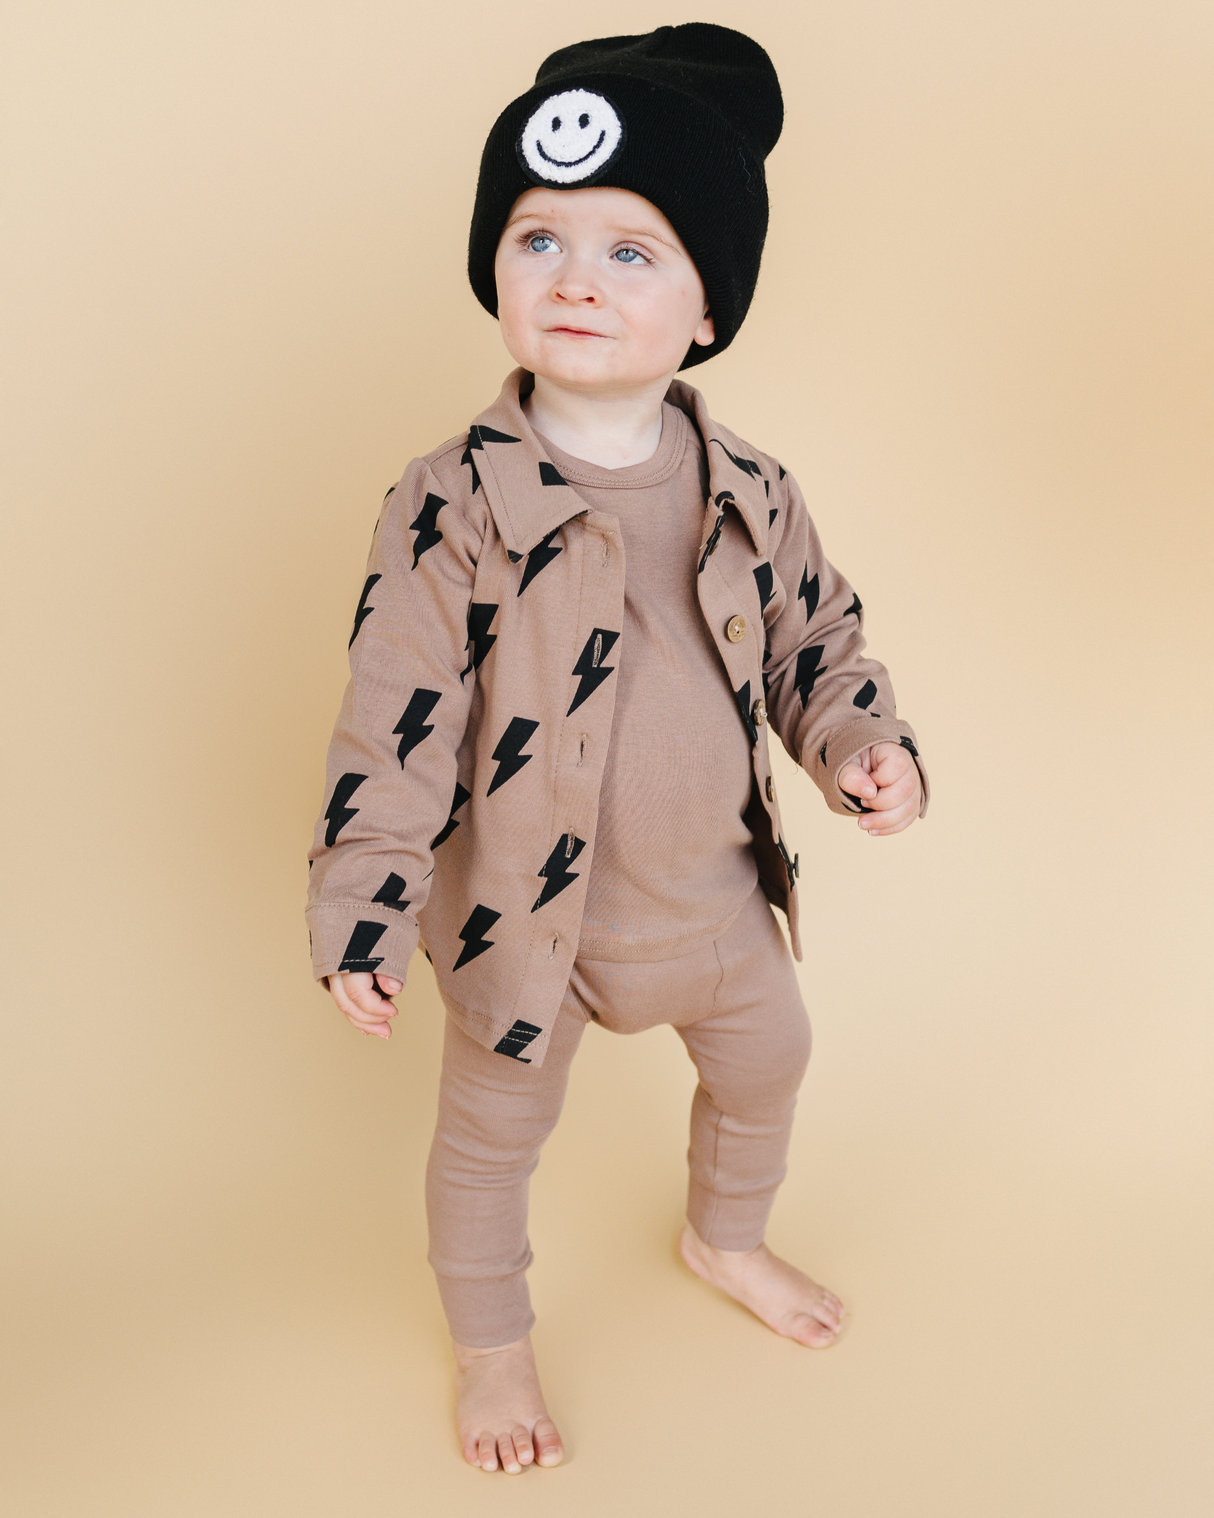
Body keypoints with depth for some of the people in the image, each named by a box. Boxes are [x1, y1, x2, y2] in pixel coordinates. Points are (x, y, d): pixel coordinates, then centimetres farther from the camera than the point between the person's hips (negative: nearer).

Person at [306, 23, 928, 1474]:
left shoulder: (750, 495, -7)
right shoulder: (454, 507, -21)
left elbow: (815, 634, 7)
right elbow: (396, 718, -20)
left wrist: (860, 743, -10)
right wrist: (363, 906, -21)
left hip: (717, 897, 5)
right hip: (529, 911, -4)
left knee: (767, 1063, 27)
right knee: (493, 1134, 16)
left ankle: (726, 1238, 60)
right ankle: (491, 1347, 46)